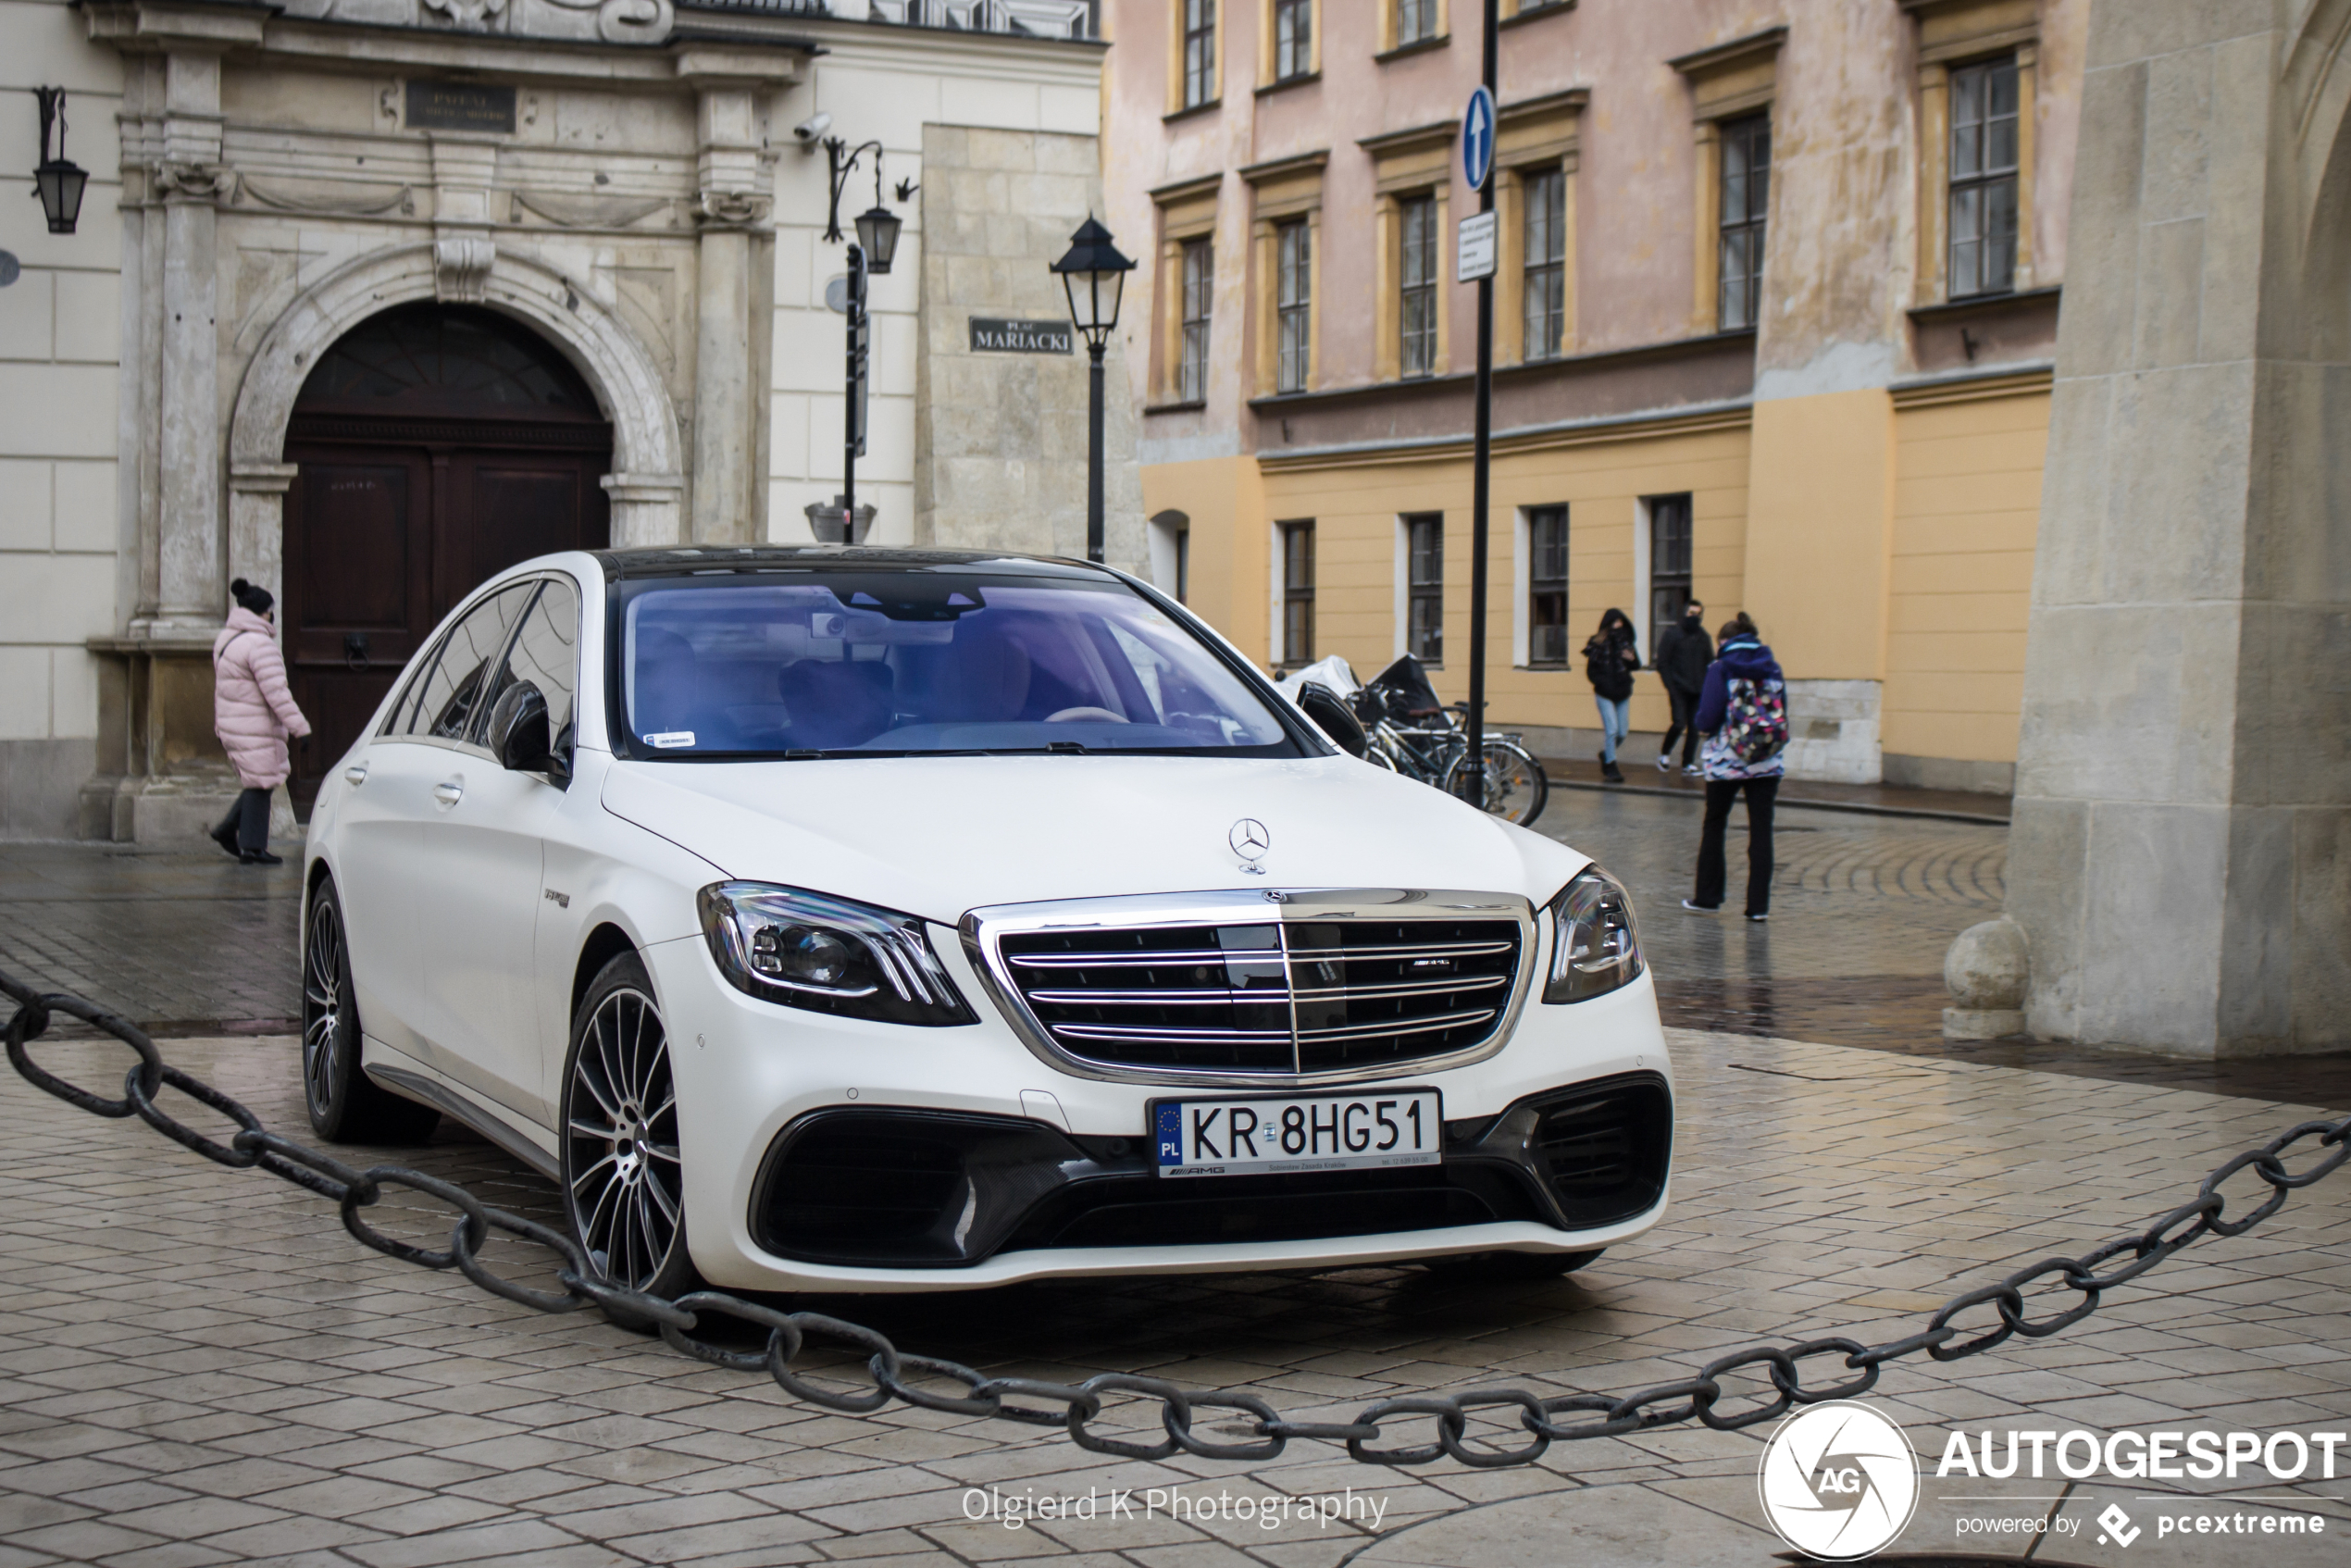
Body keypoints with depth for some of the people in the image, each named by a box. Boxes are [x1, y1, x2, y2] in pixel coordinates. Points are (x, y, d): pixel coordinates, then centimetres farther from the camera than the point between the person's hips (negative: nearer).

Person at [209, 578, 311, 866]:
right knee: (261, 784, -1)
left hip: (232, 723, 9)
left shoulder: (226, 638, 12)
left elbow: (221, 685, 20)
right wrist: (300, 727, -21)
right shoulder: (259, 644, -18)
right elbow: (276, 692, -22)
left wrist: (220, 724, 27)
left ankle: (227, 831, 16)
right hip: (256, 729, -9)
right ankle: (252, 848, 4)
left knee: (260, 782, 17)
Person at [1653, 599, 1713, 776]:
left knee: (1694, 728, 3)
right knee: (1679, 723, -14)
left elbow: (1710, 663, 16)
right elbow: (1662, 662, -5)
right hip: (1678, 689, -4)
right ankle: (1665, 752, 11)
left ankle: (1688, 763, 11)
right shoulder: (1672, 634, -2)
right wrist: (1669, 687, -12)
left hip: (1698, 690, 4)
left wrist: (1707, 687, 4)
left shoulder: (1703, 637, 12)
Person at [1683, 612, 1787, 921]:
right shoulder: (1773, 669, 4)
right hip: (1768, 765, 2)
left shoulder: (1721, 669, -7)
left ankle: (1707, 897, 20)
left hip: (1725, 762, -2)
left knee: (1714, 826, 14)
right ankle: (1758, 904, 2)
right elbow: (1783, 718, 8)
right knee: (1761, 831, 4)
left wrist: (1705, 724, 10)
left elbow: (1707, 719, -12)